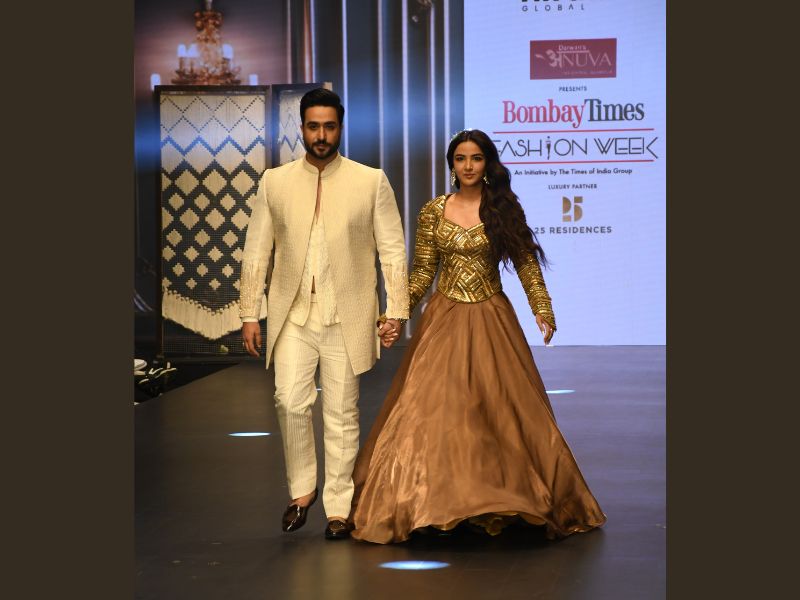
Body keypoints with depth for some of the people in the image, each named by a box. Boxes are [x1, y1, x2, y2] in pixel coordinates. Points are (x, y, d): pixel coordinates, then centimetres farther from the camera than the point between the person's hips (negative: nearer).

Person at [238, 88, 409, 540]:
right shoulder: (274, 182, 6)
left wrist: (397, 311, -3)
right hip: (293, 314, 1)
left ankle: (339, 506, 14)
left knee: (341, 413, 3)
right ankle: (302, 489, 13)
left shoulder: (371, 182, 1)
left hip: (347, 316, -1)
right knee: (291, 402, -9)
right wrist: (250, 313, 4)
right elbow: (257, 252, 8)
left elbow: (393, 250, 2)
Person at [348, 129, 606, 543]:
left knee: (502, 408, 0)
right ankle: (431, 503, 5)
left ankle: (501, 502, 12)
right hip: (444, 320, 1)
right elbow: (421, 273, 5)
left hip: (491, 321, 0)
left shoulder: (503, 209, 2)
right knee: (432, 408, -4)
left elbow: (526, 263, 2)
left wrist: (542, 309, -10)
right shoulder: (433, 212, 4)